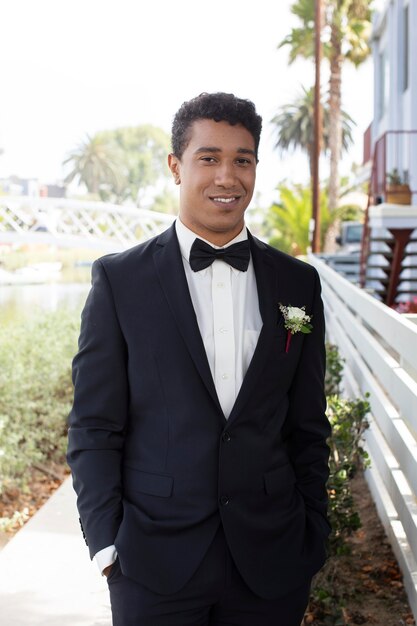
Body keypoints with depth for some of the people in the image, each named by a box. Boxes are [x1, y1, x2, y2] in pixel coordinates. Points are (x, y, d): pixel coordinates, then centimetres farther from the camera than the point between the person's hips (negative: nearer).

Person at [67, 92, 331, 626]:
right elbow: (94, 427, -2)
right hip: (154, 563, -2)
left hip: (271, 562, 2)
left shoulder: (298, 284, 5)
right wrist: (105, 541, -7)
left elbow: (308, 427, 8)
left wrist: (312, 539, 6)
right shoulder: (119, 279, -3)